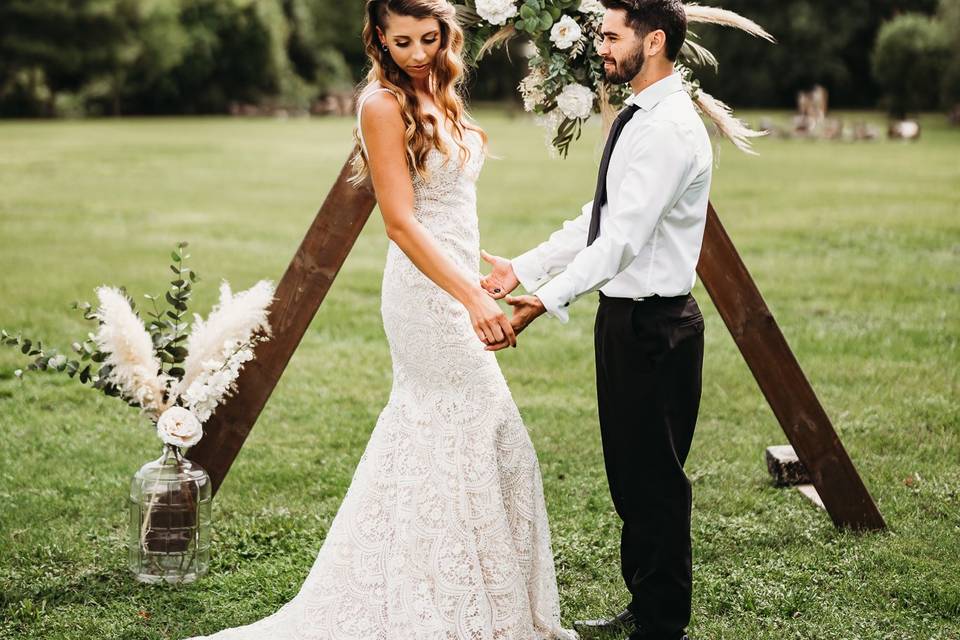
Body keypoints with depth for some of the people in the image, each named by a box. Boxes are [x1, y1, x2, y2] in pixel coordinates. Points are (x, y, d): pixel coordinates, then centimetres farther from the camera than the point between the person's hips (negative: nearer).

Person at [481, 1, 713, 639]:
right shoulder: (639, 118, 14)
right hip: (624, 317, 10)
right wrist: (523, 268, 11)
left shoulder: (671, 128, -19)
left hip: (654, 324, -10)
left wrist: (547, 300, -28)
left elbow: (623, 237, -25)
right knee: (629, 473, 18)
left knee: (655, 478, 0)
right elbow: (596, 222, 16)